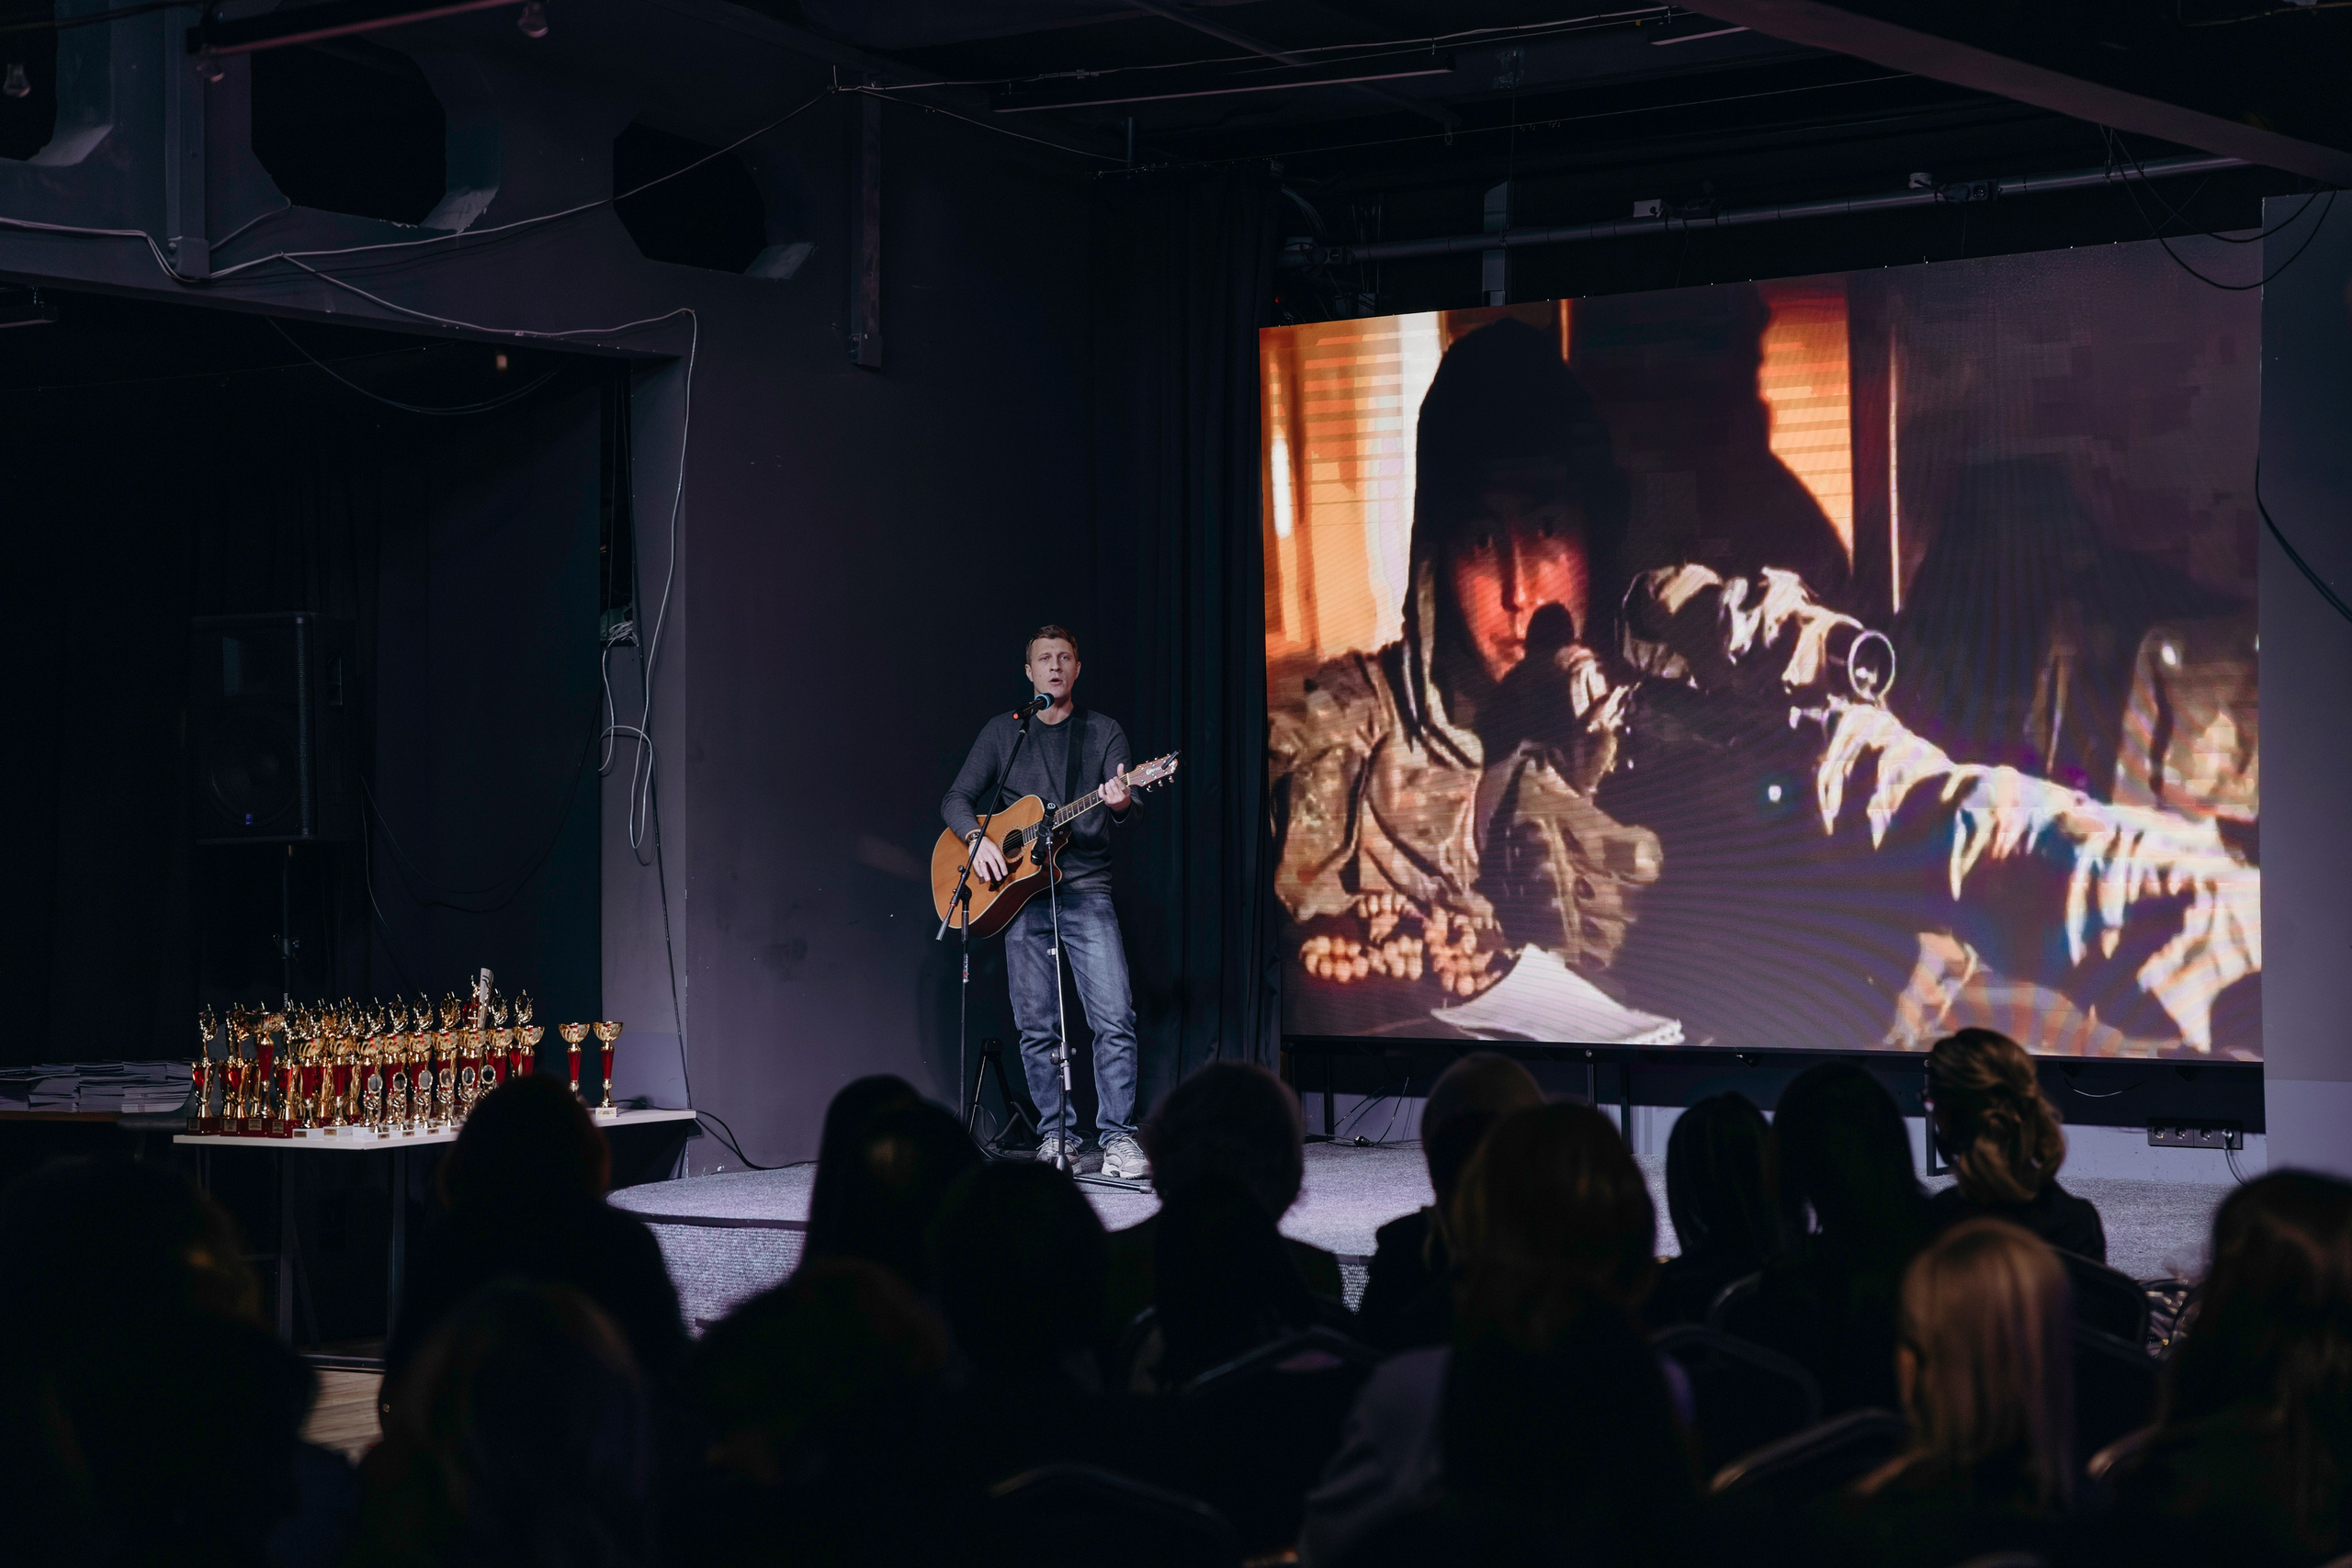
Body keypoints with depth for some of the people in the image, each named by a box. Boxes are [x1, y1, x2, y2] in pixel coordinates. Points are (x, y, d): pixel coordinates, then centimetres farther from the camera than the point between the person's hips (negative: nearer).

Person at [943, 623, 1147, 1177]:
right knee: (1037, 1027, 1)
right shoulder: (1002, 732, 13)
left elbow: (1125, 805, -1)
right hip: (1020, 893, 1)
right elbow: (956, 799, 10)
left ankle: (1119, 1136, -9)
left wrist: (1120, 803, -25)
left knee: (1115, 1018, -13)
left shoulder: (1104, 732, 10)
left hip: (1086, 889, -1)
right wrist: (976, 838, -10)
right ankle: (1058, 1134, 11)